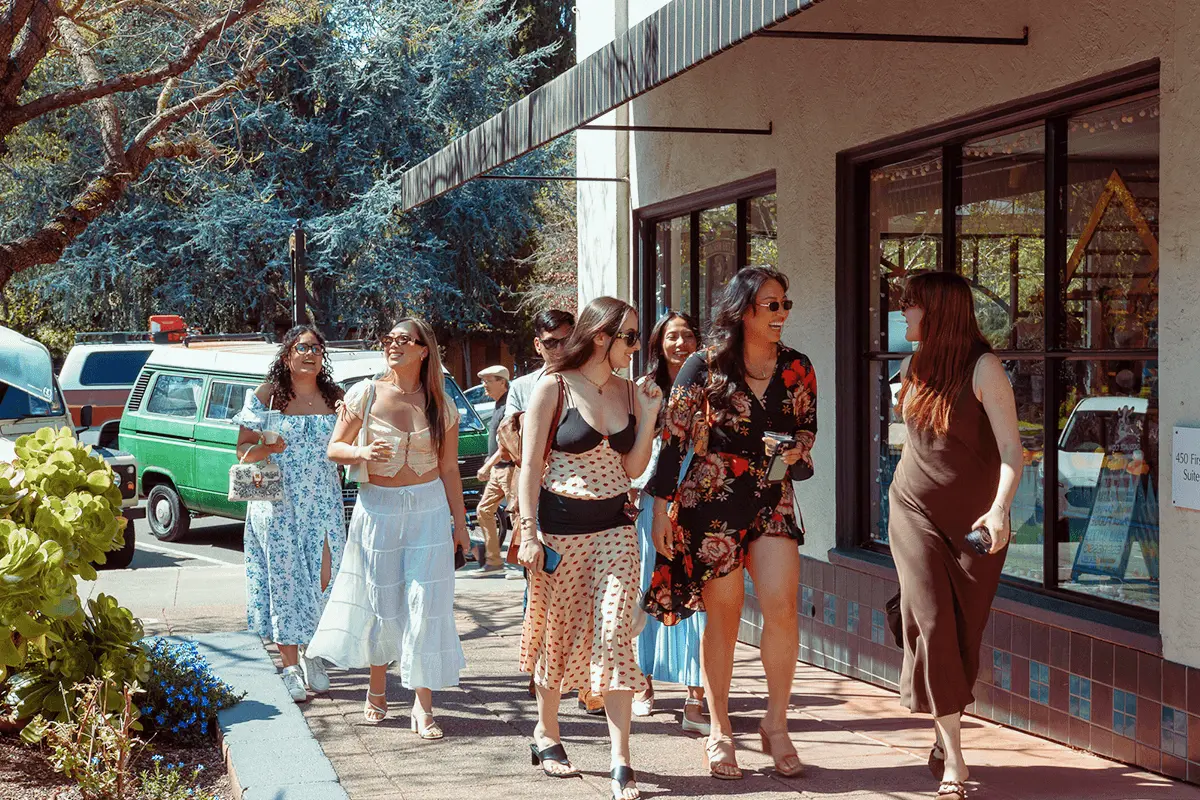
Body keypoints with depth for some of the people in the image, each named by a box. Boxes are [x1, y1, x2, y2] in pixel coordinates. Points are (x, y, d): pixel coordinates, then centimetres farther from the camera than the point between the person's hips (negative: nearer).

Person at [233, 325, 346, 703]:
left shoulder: (335, 398, 8)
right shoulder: (267, 396, -1)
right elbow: (243, 449, 0)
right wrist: (268, 449, -21)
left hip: (324, 503, 3)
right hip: (279, 504, -3)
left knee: (322, 579, 3)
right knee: (284, 580, -3)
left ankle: (313, 654, 21)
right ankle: (290, 666, 1)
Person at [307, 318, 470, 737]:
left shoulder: (441, 405, 3)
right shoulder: (366, 394, -1)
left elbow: (449, 469, 7)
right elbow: (334, 448, 4)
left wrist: (459, 522, 6)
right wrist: (361, 453, -17)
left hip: (428, 509, 0)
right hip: (378, 509, 0)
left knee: (425, 603, -6)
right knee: (378, 599, 8)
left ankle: (423, 704, -2)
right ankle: (377, 689, 29)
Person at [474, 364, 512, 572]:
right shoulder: (498, 406, 16)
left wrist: (488, 466, -22)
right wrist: (490, 465, 22)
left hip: (509, 468, -11)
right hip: (497, 469, 11)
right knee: (484, 510, 12)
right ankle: (493, 560, 18)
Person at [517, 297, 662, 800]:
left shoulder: (630, 393, 9)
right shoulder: (554, 388, -5)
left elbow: (632, 468, 7)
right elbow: (530, 464, -6)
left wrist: (649, 416, -2)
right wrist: (528, 530, -12)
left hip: (614, 528, 3)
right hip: (560, 526, -3)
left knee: (615, 633, -7)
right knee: (558, 634, 8)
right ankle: (547, 735, 30)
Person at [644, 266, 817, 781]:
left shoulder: (796, 368, 5)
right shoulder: (704, 367, -4)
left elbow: (807, 427, 18)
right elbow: (673, 439, -3)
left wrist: (797, 452, -6)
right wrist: (662, 507, -6)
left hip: (772, 502, 2)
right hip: (711, 503, -2)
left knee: (781, 607, -13)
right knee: (722, 616, 4)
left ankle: (776, 724, 5)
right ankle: (719, 732, 18)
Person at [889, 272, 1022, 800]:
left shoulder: (982, 367, -11)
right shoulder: (913, 368, 7)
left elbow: (1011, 449, -17)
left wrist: (1000, 509, -31)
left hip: (974, 520, -3)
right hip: (914, 513, 3)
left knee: (963, 636, 3)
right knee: (933, 627, -10)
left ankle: (944, 739, 23)